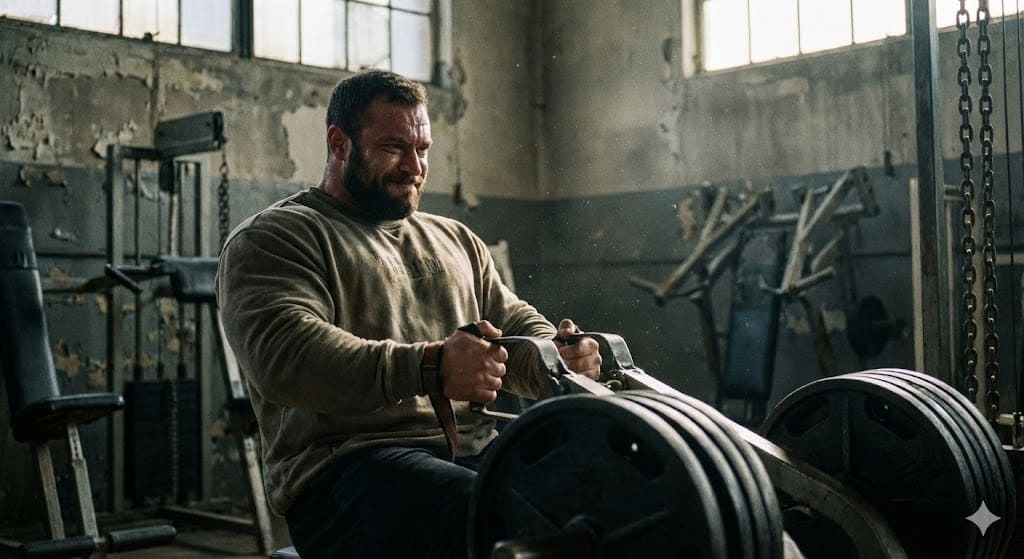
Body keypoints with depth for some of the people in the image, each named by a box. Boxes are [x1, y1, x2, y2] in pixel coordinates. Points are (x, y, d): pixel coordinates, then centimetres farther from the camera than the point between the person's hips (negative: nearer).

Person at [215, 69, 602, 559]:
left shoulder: (456, 240, 27)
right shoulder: (272, 239, 4)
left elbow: (517, 325, 25)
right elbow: (283, 353, -13)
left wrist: (562, 358, -1)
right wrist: (429, 368, -26)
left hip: (476, 452, 6)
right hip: (349, 463, -6)